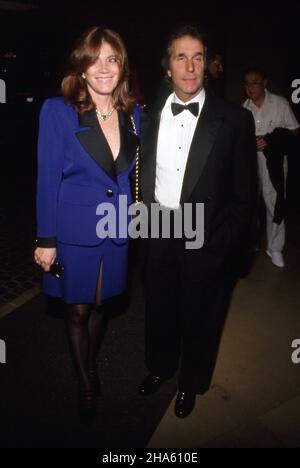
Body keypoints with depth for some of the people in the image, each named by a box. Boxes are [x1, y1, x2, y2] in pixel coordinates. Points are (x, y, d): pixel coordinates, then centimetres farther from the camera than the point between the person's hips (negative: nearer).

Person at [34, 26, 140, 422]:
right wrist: (46, 240, -10)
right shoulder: (57, 111, -11)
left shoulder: (133, 114, 1)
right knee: (78, 310, 12)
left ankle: (92, 366, 47)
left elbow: (132, 174, 9)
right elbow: (48, 179, -10)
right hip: (75, 230, -3)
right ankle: (86, 384, 37)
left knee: (100, 304, 20)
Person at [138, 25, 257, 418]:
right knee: (159, 308, 21)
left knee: (199, 316, 16)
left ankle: (191, 382, 44)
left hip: (205, 238, -3)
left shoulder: (235, 120, -9)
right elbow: (138, 175, 7)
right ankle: (160, 366, 50)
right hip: (158, 234, 3)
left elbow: (244, 195, -8)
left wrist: (221, 246, -13)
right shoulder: (148, 117, 3)